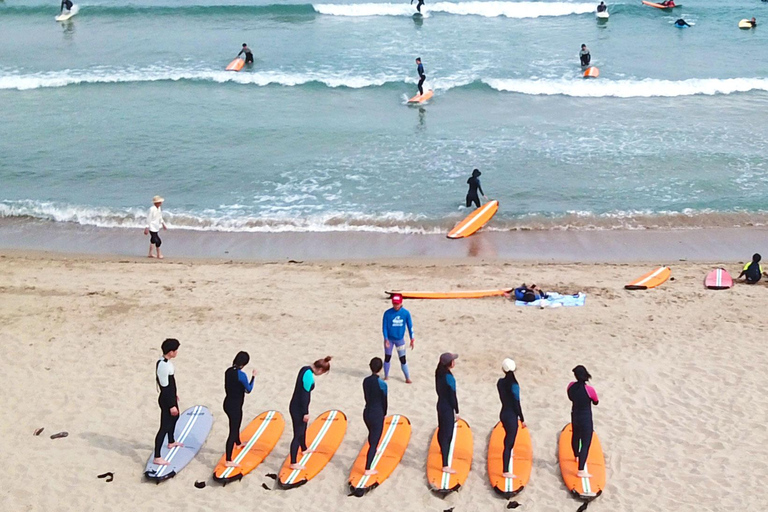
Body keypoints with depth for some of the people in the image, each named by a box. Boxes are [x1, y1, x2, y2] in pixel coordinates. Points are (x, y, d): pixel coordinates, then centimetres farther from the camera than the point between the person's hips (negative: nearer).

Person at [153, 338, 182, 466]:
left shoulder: (164, 361, 0)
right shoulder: (163, 366, -30)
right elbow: (165, 387, -26)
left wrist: (174, 394, 28)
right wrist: (171, 406, -22)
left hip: (170, 397, 11)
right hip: (167, 401, -11)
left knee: (175, 417, 31)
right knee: (165, 427, -6)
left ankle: (171, 442, 54)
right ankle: (157, 457, -1)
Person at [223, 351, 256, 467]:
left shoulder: (228, 371, 0)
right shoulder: (241, 375, -22)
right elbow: (249, 389, -8)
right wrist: (253, 377, 2)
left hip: (227, 403, 9)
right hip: (235, 406, -9)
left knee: (235, 424, 33)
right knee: (233, 431, -3)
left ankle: (238, 443, 60)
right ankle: (228, 461, -3)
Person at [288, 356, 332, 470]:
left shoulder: (305, 369, 5)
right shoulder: (309, 375, -24)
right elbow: (305, 395, -24)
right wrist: (305, 413, -19)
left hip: (297, 406, 10)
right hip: (298, 409, -10)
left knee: (303, 428, 30)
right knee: (298, 435, -3)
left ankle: (304, 449, 54)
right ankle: (293, 463, 1)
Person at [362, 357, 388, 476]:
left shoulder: (365, 381, -1)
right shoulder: (382, 384, -18)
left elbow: (366, 397, 7)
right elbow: (384, 401, -8)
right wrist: (384, 414, 10)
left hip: (367, 412, 6)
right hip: (377, 415, -6)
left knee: (372, 434, 33)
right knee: (374, 442, 0)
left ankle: (373, 451, 59)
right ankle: (368, 469, -2)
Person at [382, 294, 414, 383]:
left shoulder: (406, 313, -11)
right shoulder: (387, 313, -15)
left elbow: (410, 326, -3)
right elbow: (384, 326, -9)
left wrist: (412, 339, -2)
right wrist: (386, 339, -17)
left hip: (400, 339, 0)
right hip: (389, 339, 0)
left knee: (403, 359, 3)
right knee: (387, 358, 11)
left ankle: (408, 378, 12)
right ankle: (386, 376, 26)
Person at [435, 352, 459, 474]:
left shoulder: (439, 373, 1)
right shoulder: (449, 377, -24)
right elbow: (453, 396, -20)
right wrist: (456, 412, -11)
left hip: (441, 404, 9)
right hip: (448, 408, -9)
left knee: (441, 429, 29)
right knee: (447, 435, -7)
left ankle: (443, 450, 55)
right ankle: (445, 465, -8)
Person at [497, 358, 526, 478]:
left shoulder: (500, 382, 3)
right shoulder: (513, 385, -17)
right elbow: (517, 403, -15)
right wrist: (522, 419, -9)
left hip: (503, 413, 7)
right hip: (511, 415, -7)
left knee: (508, 436, 29)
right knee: (509, 443, -3)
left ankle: (507, 454, 50)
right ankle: (506, 471, -2)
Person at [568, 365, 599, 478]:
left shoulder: (571, 386, -11)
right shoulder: (590, 390, -26)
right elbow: (596, 402, -6)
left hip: (575, 416, 6)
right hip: (586, 419, -6)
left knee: (575, 436, 30)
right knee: (586, 443, -1)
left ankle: (577, 456, 56)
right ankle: (581, 470, -6)